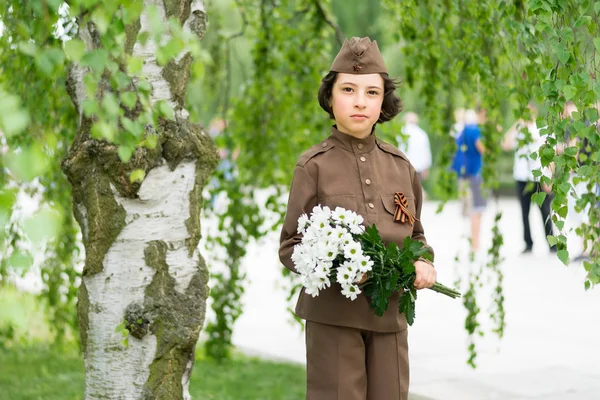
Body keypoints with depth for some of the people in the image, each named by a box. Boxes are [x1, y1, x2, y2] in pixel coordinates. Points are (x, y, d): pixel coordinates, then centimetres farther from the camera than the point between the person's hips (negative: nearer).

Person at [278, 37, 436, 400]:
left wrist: (423, 264, -3)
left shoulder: (400, 166, 8)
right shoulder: (315, 165, -3)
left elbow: (415, 235, 19)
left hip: (389, 314, 4)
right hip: (333, 314, -4)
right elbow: (290, 247, -2)